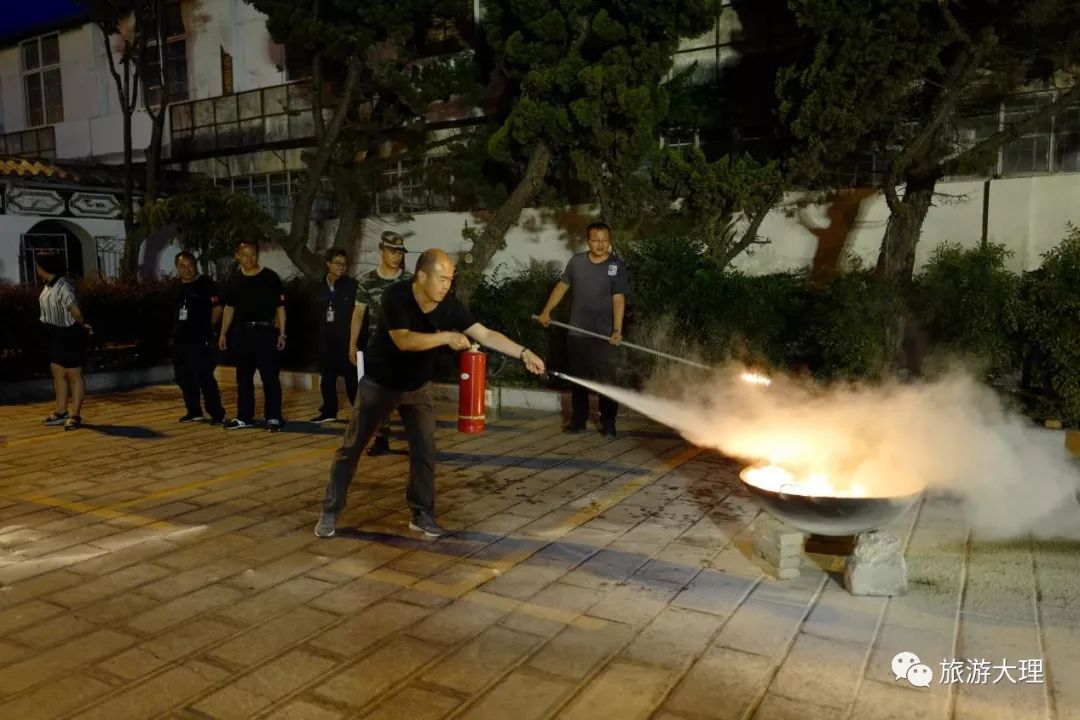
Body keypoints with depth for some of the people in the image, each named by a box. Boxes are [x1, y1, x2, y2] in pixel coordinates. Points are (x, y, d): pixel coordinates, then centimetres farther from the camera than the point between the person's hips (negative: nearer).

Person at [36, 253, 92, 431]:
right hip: (56, 335, 10)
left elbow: (75, 310, -36)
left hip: (70, 335, -9)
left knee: (74, 376, 0)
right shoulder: (49, 285, 5)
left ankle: (75, 415, 6)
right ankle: (61, 412, 23)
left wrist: (83, 325, -16)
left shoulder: (63, 287, -24)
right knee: (58, 374, 14)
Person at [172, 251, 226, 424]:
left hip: (200, 340, -8)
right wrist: (176, 331, 16)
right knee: (184, 378, 12)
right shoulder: (180, 287, 13)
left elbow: (217, 309, -9)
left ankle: (217, 414, -4)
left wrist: (206, 328, -2)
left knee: (204, 378, -10)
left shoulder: (206, 284, -8)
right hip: (180, 338, 8)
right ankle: (194, 412, 23)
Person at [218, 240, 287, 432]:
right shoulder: (234, 279, 9)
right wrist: (223, 334, 13)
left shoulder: (270, 277, -4)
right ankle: (245, 417, 22)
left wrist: (282, 333, -9)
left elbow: (280, 307, -4)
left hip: (265, 331, -5)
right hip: (243, 332, 5)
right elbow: (229, 308, 16)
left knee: (270, 377, -4)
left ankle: (273, 418, 2)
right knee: (243, 378, 12)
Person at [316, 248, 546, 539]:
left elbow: (486, 335, -17)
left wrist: (524, 353, -26)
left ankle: (422, 514, 15)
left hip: (418, 386, 4)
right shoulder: (395, 296, -27)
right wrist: (446, 337, -42)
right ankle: (330, 512, 16)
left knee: (425, 450, 1)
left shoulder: (450, 306, -15)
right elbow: (403, 341, -37)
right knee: (351, 448, 3)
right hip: (380, 383, -3)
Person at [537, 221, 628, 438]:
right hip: (577, 333, 3)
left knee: (606, 381, -1)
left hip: (605, 335, -3)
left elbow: (619, 299, -10)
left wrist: (617, 330, -20)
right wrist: (546, 311, 8)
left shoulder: (617, 266, -6)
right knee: (578, 379, 12)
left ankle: (608, 425, 10)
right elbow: (562, 286, 14)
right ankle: (578, 421, 24)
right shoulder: (576, 261, 3)